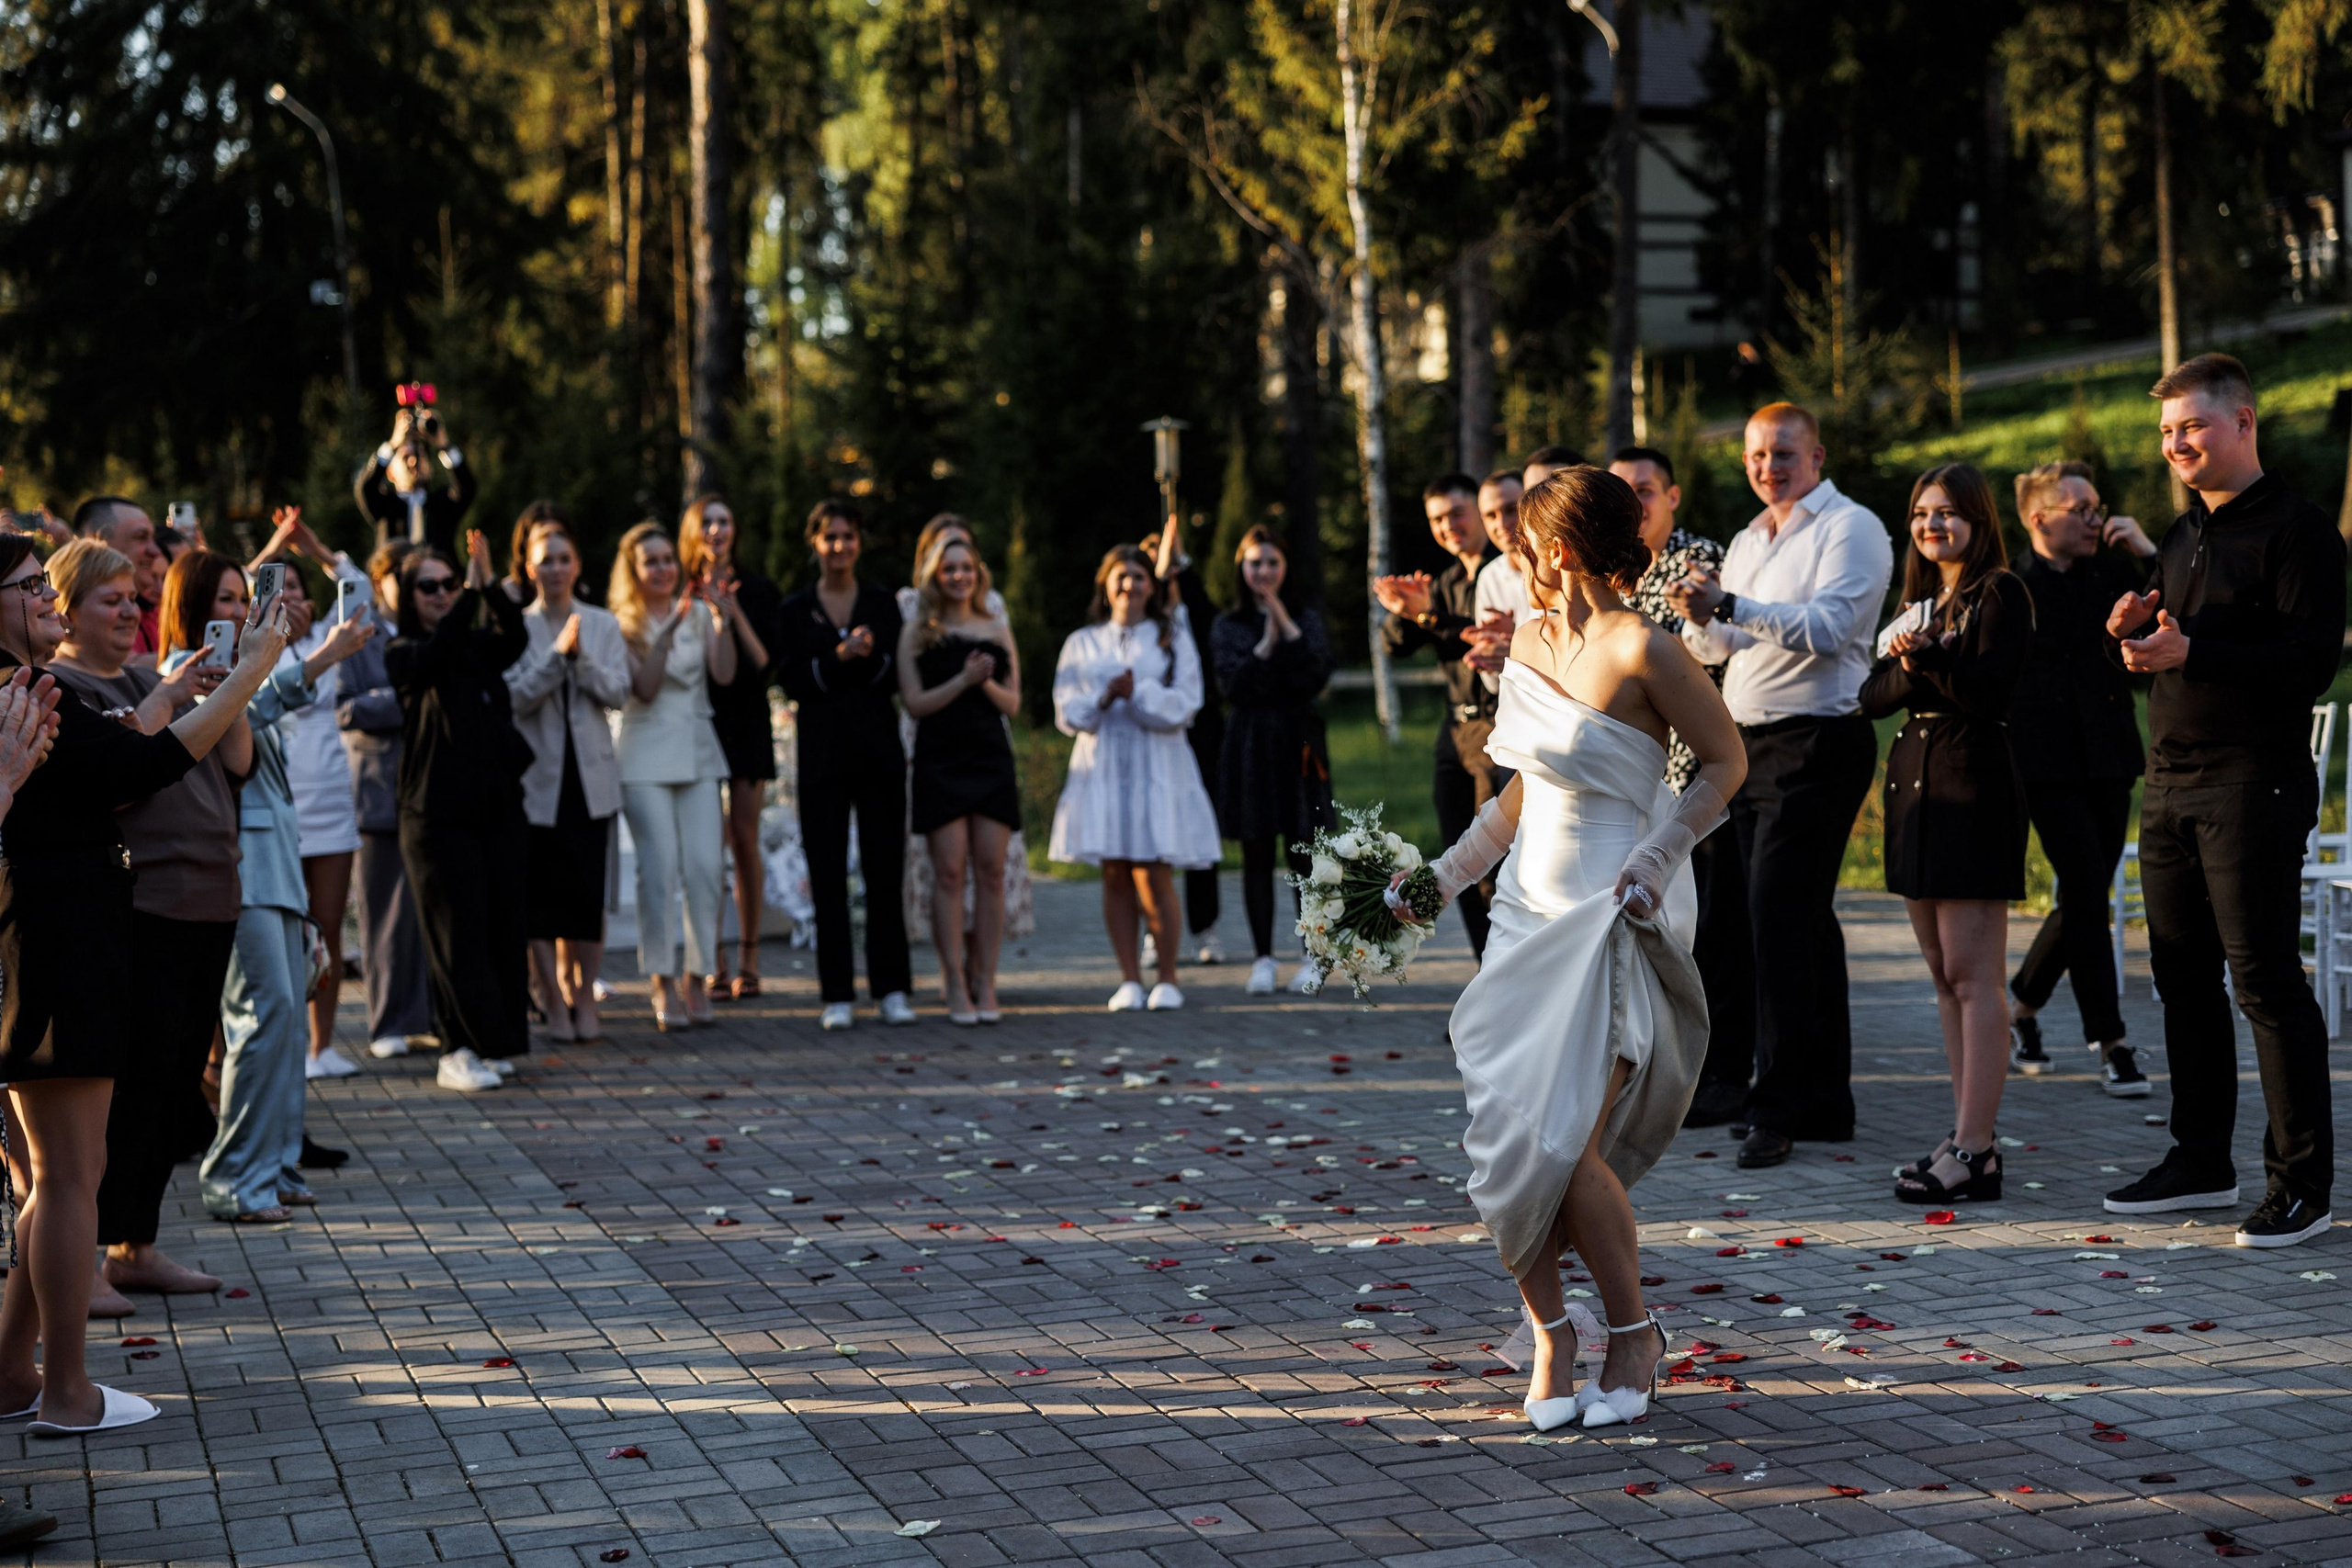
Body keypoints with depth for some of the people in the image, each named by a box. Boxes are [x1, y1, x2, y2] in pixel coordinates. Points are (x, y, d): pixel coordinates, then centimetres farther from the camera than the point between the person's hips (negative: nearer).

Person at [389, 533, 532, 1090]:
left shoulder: (480, 644, 12)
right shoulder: (403, 653, 1)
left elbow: (515, 639, -9)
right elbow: (435, 654, -22)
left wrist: (489, 583, -21)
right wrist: (471, 592, -24)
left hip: (499, 807, 5)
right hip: (439, 815, -5)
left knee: (504, 929, 5)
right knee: (457, 936, -5)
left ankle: (496, 1045, 14)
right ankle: (463, 1049, 0)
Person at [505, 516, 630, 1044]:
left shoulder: (603, 625, 7)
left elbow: (619, 691, -2)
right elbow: (513, 697, -11)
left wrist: (581, 657, -16)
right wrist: (557, 653, -18)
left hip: (590, 776, 2)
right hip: (536, 777, -2)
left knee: (588, 892, 2)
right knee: (541, 893, 1)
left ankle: (584, 997, 13)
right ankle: (555, 1003, 10)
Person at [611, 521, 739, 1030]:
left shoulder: (698, 613, 9)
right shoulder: (622, 626, 3)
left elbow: (724, 673, -4)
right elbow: (643, 688, -10)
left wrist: (722, 620, -16)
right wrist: (669, 631, -19)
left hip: (697, 753, 3)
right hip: (647, 755, -3)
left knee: (705, 868, -5)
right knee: (659, 868, -9)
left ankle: (696, 977, 6)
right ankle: (662, 983, -2)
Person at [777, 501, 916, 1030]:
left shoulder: (883, 604, 8)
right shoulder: (796, 611, 6)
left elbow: (897, 678, 1)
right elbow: (792, 682, -4)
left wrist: (870, 655, -18)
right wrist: (838, 658, -17)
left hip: (878, 750, 1)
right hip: (822, 752, -1)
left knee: (885, 871, 0)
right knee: (828, 876, -1)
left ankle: (892, 989, 6)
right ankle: (837, 994, 4)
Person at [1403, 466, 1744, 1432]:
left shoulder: (1643, 650, -14)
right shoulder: (1529, 639, 10)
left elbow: (1727, 761, -4)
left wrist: (1653, 863, -13)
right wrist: (1443, 876, 17)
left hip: (1614, 918, -7)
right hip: (1530, 908, 7)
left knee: (1565, 1145, -12)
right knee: (1505, 1141, -1)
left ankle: (1633, 1332, 10)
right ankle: (1550, 1336, 15)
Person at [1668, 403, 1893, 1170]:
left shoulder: (1849, 528, -6)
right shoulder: (1747, 541, 19)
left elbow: (1828, 625, -20)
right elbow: (1716, 646, 18)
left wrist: (1730, 606, -28)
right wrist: (1699, 617, -5)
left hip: (1816, 743, -8)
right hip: (1750, 744, 8)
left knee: (1779, 917, -14)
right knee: (1803, 920, 12)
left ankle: (1779, 1108, -11)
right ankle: (1826, 1102, 18)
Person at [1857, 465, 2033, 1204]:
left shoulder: (2001, 593, -4)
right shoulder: (1920, 597, 19)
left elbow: (1991, 691, -15)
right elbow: (1872, 694, 9)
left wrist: (1928, 656, -26)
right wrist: (1912, 668, -11)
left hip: (1974, 789, -8)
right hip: (1914, 785, 8)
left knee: (1973, 976, -9)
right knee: (1944, 976, 8)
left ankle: (1973, 1151, -10)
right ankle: (1969, 1135, 13)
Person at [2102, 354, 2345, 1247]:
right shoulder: (2182, 536, 19)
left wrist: (2189, 651, -21)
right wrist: (2131, 634, 2)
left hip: (2256, 786, -8)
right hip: (2171, 786, 8)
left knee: (2264, 979, -8)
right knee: (2184, 978, 11)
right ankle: (2202, 1162, 21)